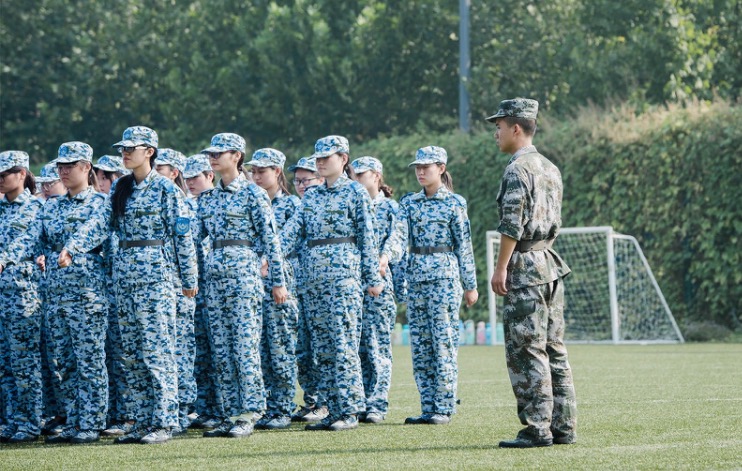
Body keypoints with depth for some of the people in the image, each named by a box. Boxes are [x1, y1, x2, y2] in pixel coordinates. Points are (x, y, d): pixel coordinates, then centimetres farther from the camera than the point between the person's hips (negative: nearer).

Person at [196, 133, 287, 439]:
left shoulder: (252, 193, -3)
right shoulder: (207, 198, 14)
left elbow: (270, 238, -4)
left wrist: (278, 281, -6)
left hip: (243, 271, -7)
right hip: (213, 273, 7)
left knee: (245, 345, -8)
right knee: (220, 348, 5)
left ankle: (247, 416, -8)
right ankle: (228, 415, 7)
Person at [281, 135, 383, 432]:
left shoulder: (355, 192, 0)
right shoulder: (311, 196, 16)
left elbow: (367, 237, -2)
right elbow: (293, 230, 9)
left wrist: (373, 279, -3)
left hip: (343, 273, -7)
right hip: (314, 275, 7)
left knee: (343, 343, -10)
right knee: (321, 347, 5)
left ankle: (349, 412, -8)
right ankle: (333, 410, 8)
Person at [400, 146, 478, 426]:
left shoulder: (454, 203, -2)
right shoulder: (409, 203, 11)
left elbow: (464, 245, -1)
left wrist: (470, 285, -1)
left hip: (444, 277, -5)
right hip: (416, 277, 5)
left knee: (444, 342, -6)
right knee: (419, 345, 5)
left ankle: (444, 408, -2)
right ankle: (428, 408, 9)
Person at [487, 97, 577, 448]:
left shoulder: (517, 170, -12)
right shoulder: (551, 169, 15)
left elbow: (512, 225, -18)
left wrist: (501, 268, -13)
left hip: (525, 266, -9)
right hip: (551, 265, 9)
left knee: (526, 352, -6)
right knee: (554, 350, 10)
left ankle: (537, 429, -7)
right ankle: (562, 427, 10)